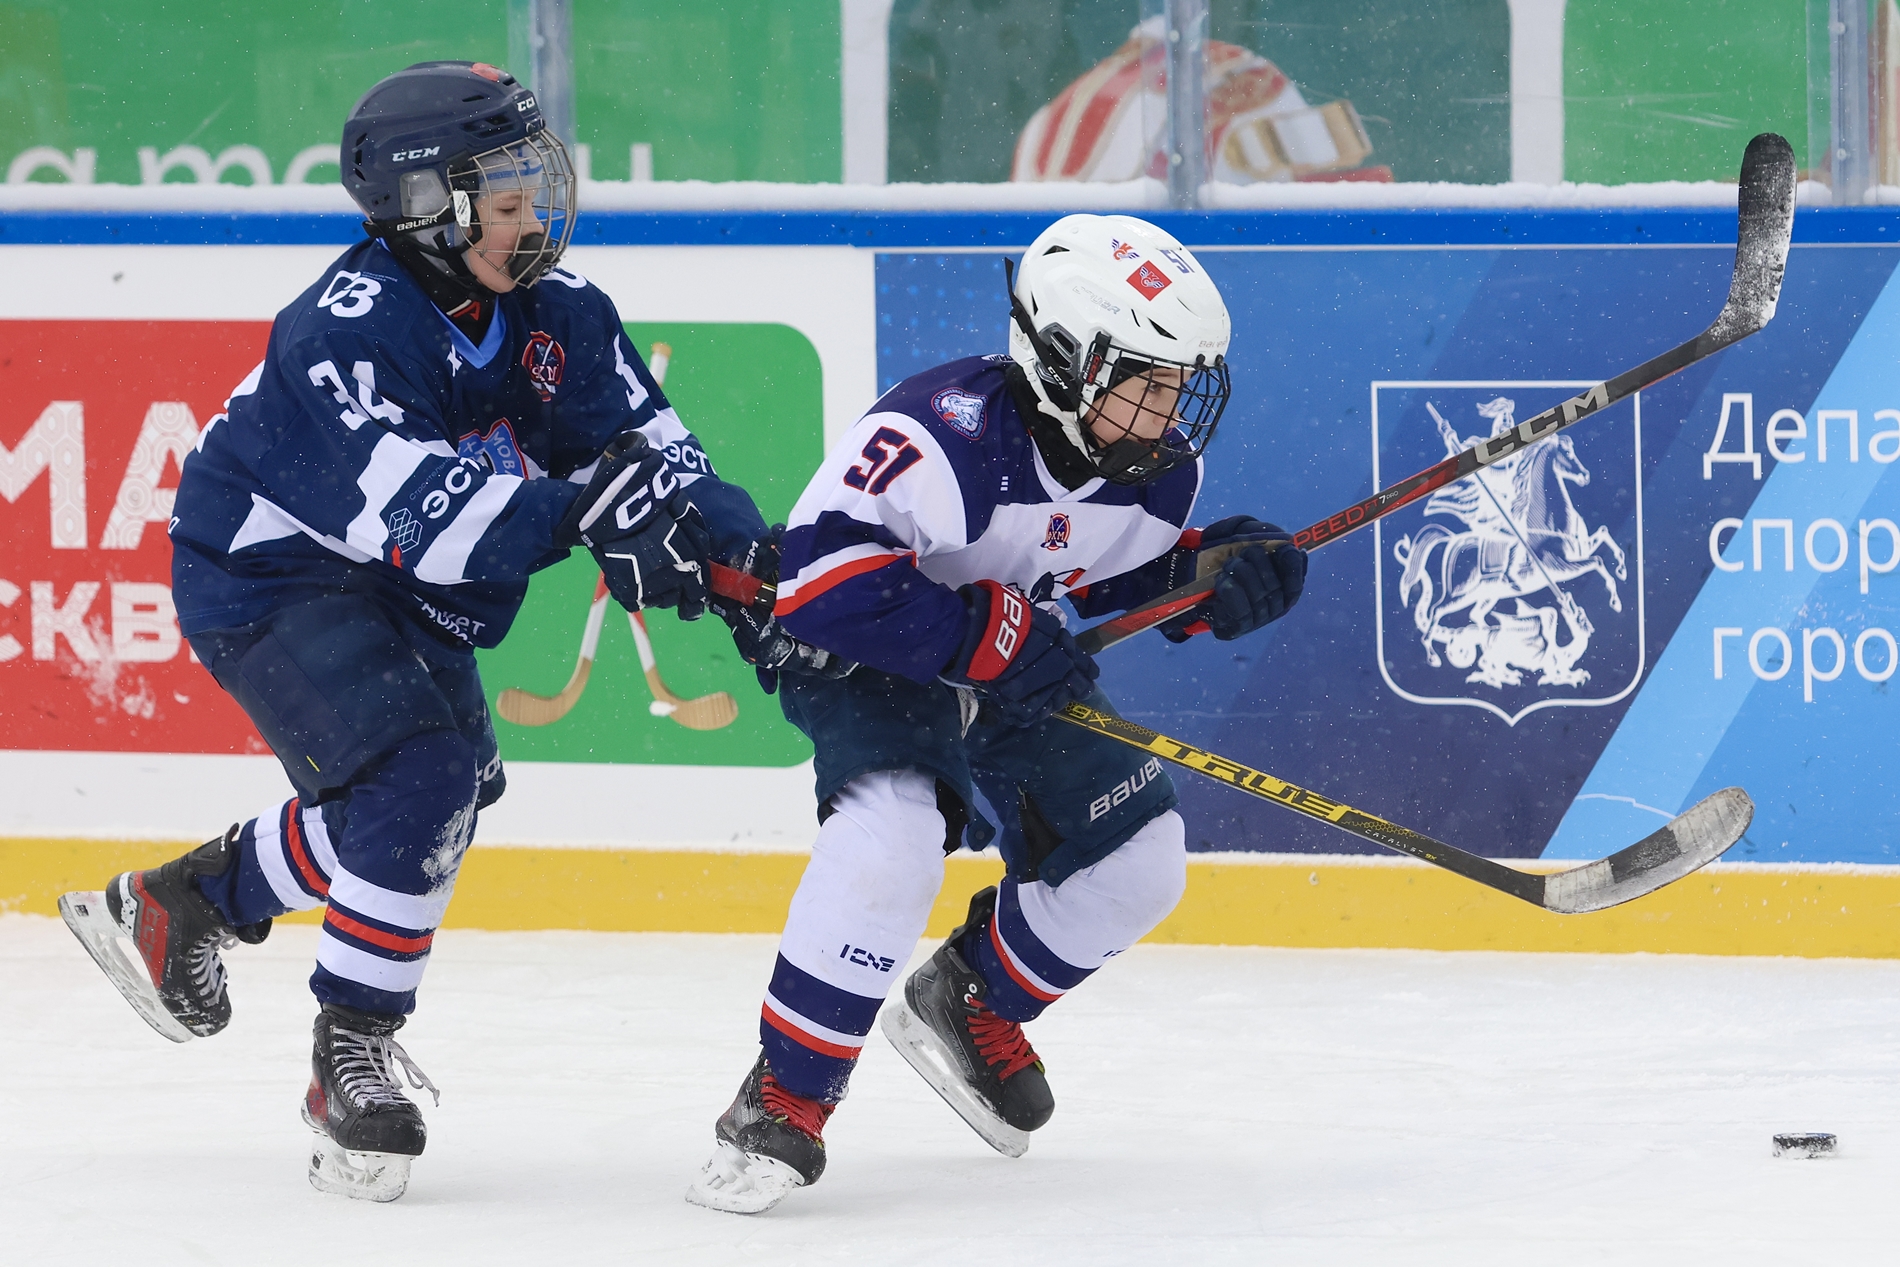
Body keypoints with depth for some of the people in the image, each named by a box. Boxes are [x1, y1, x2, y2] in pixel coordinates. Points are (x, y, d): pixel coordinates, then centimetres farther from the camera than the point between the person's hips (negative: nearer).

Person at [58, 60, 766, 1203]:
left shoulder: (555, 311, -8)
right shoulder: (345, 333, -30)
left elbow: (652, 446, -9)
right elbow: (421, 518, -40)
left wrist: (746, 557, -28)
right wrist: (579, 509, -50)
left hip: (404, 599, 9)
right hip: (265, 581, -9)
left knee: (448, 791, 14)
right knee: (419, 777, -24)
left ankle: (183, 900, 33)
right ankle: (353, 1053, -11)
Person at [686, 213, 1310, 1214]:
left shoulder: (1160, 470, -12)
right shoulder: (947, 433, -36)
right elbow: (818, 578, -41)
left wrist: (1215, 575, -14)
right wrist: (991, 635, -40)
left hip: (1016, 665, 8)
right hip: (860, 658, -8)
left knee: (1137, 862, 3)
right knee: (893, 832, -33)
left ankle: (970, 1010, 30)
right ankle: (783, 1105, -22)